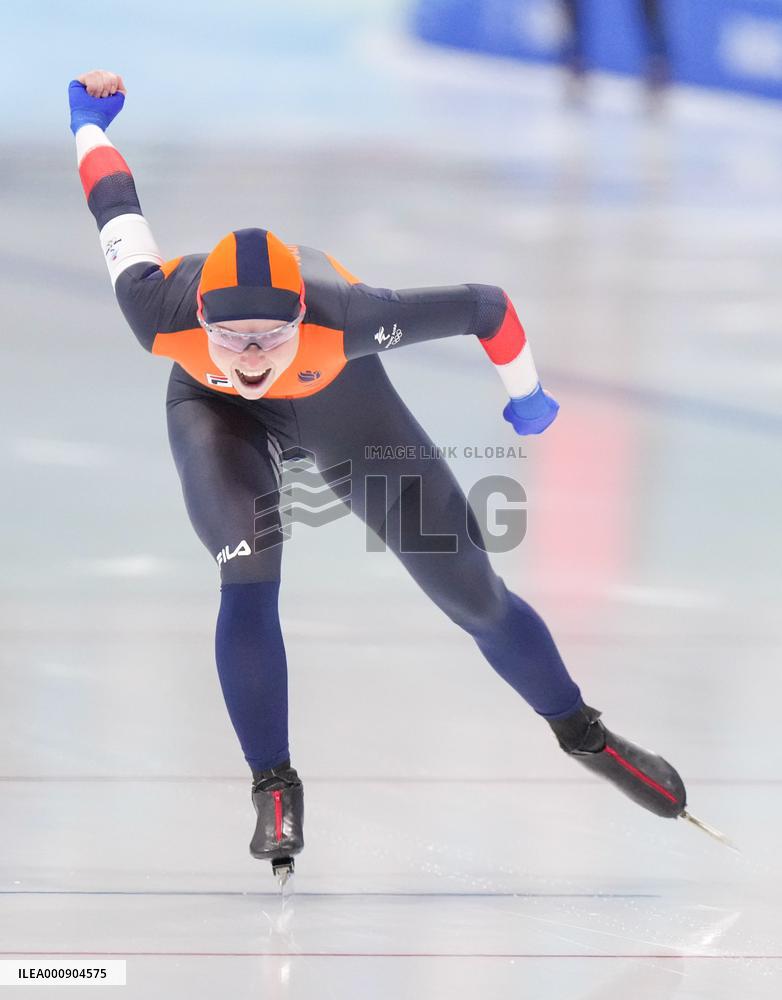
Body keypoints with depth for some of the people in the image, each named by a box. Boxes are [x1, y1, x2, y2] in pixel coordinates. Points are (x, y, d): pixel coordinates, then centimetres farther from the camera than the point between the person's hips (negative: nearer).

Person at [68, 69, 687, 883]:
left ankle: (582, 734, 25)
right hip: (215, 413, 0)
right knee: (248, 579, -25)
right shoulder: (162, 316, -40)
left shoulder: (346, 318, -44)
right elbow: (119, 208, -20)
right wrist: (88, 125, 0)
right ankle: (275, 788, -8)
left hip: (339, 399, 0)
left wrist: (525, 391, -9)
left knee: (474, 593, 2)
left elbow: (485, 305, -28)